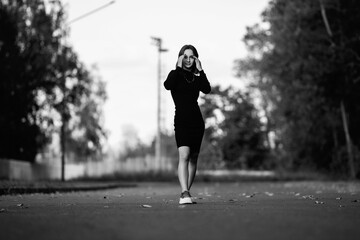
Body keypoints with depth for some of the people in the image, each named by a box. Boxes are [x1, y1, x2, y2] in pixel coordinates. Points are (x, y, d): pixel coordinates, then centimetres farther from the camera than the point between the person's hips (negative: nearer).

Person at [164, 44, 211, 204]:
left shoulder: (197, 77, 12)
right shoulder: (175, 75, 4)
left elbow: (207, 89, -8)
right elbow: (167, 85, -19)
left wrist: (200, 70, -7)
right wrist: (178, 67, -12)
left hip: (197, 121, 4)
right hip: (182, 120, -4)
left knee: (193, 158, 9)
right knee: (184, 156, -20)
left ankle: (186, 192, 20)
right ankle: (184, 193, -31)